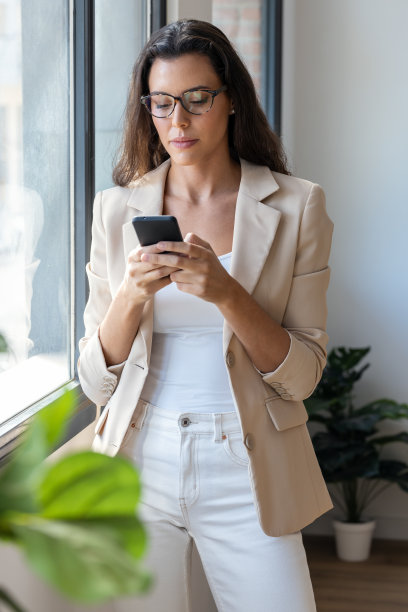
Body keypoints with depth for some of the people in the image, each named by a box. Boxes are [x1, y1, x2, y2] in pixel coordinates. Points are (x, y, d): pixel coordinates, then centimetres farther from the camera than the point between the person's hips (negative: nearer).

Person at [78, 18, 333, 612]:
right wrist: (132, 293, -15)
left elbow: (301, 376, -4)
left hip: (244, 473, -1)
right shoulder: (117, 209, 4)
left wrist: (226, 293, -20)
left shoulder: (296, 206, -1)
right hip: (140, 467, 2)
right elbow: (97, 380, 3)